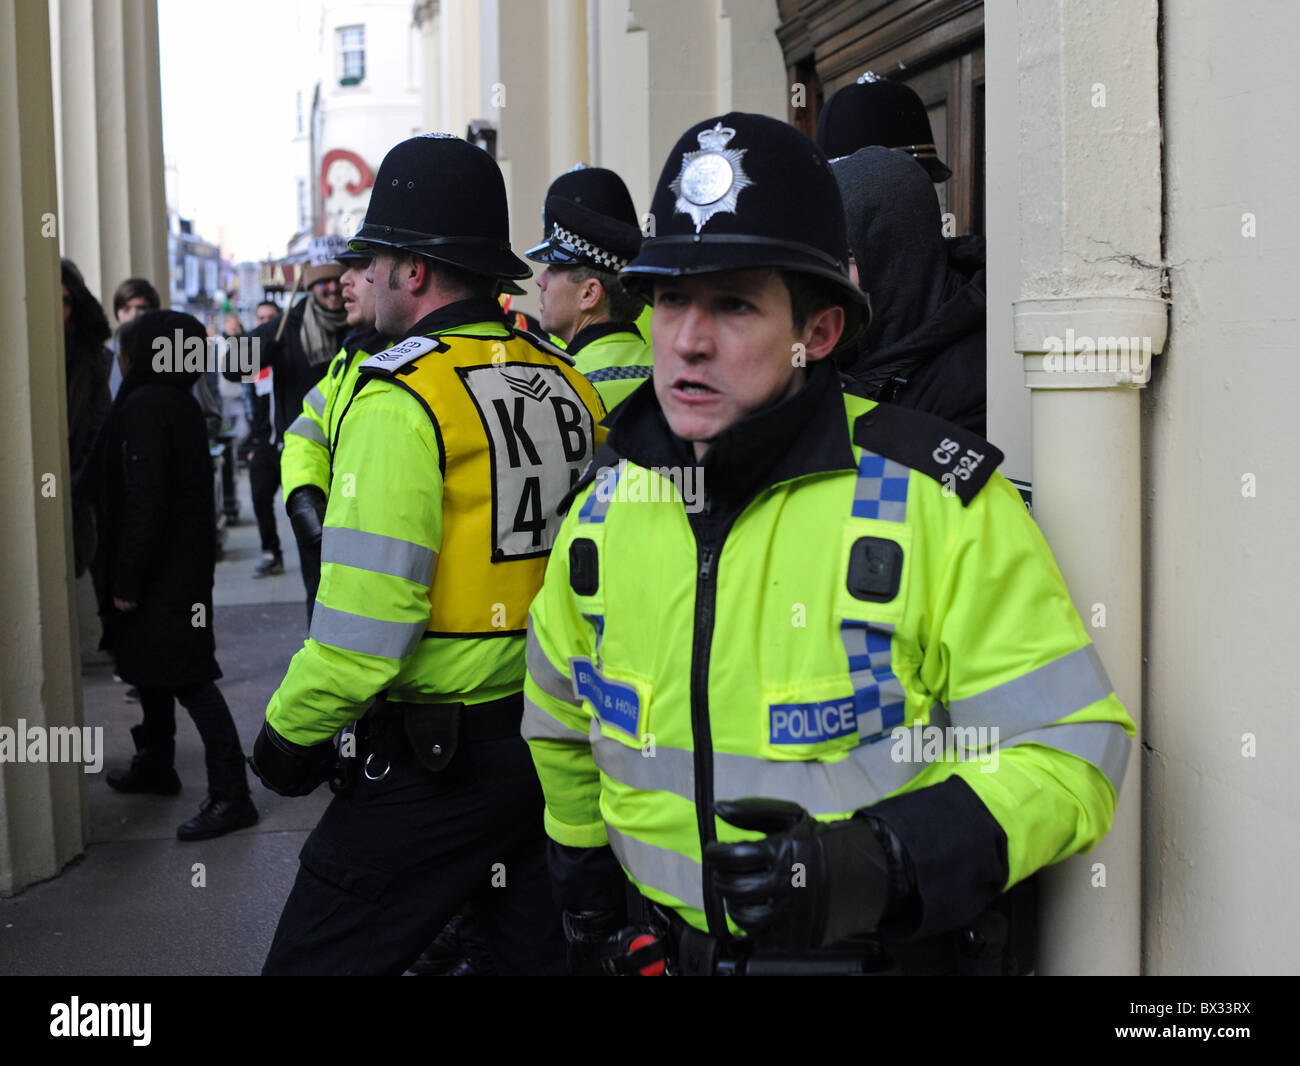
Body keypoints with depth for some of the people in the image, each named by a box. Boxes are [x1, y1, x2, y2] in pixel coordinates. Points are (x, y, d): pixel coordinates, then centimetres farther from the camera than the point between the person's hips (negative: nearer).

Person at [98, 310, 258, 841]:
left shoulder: (144, 407, -17)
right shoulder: (181, 403, 12)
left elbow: (144, 499, -23)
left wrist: (127, 580, -19)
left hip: (163, 572, -10)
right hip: (185, 563, 10)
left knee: (188, 679, -9)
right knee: (154, 668, 21)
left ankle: (230, 794, -8)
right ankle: (155, 763, 35)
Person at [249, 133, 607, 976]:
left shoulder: (402, 401, -17)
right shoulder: (570, 387, 4)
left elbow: (364, 624, -21)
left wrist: (289, 731, -6)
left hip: (432, 759, -7)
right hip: (553, 740, 8)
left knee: (317, 959, 3)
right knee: (541, 949, 20)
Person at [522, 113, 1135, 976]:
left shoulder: (937, 501, -17)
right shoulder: (606, 507, -3)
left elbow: (1068, 752, -16)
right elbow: (561, 719, 15)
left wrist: (878, 864, -28)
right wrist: (587, 888, 15)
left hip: (891, 953, -3)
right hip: (661, 948, 4)